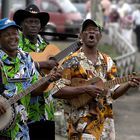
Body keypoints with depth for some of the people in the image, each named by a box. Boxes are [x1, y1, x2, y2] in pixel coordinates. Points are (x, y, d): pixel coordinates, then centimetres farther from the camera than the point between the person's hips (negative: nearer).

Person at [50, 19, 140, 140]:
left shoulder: (107, 61, 12)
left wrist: (128, 84, -6)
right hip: (81, 124, -5)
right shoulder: (72, 61, -5)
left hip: (105, 122, 5)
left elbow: (113, 93, 12)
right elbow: (56, 91, -13)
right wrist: (85, 89, -19)